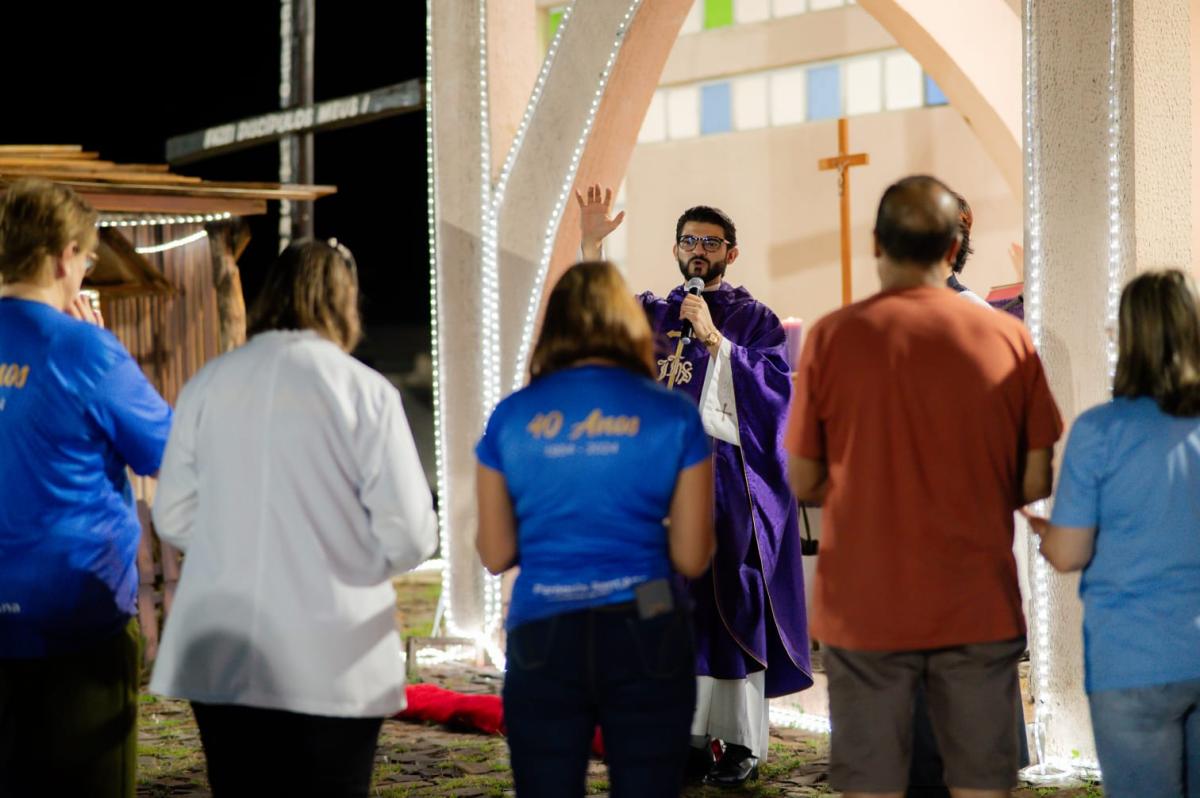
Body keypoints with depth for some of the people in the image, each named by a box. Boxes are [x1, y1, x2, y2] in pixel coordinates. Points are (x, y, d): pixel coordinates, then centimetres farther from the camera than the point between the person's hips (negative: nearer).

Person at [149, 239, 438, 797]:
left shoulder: (207, 384, 2)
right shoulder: (364, 390, -8)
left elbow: (173, 517, 6)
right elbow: (410, 536, -9)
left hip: (221, 660, 3)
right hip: (333, 666, -3)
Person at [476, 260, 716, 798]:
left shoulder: (511, 417, 1)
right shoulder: (673, 415, -2)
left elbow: (495, 555, 4)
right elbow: (692, 558, -2)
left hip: (542, 637, 1)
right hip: (644, 634, -1)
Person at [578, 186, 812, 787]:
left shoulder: (753, 319, 3)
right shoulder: (653, 315, 14)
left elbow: (775, 384, -11)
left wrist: (715, 340, -19)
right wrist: (591, 245, -12)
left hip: (727, 482, -4)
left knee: (730, 608, -3)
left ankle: (743, 742, 2)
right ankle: (688, 735, 11)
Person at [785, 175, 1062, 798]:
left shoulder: (832, 336, -6)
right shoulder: (1009, 337, -3)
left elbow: (803, 482, -2)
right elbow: (1036, 483, -1)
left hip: (867, 608, -1)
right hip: (980, 606, 1)